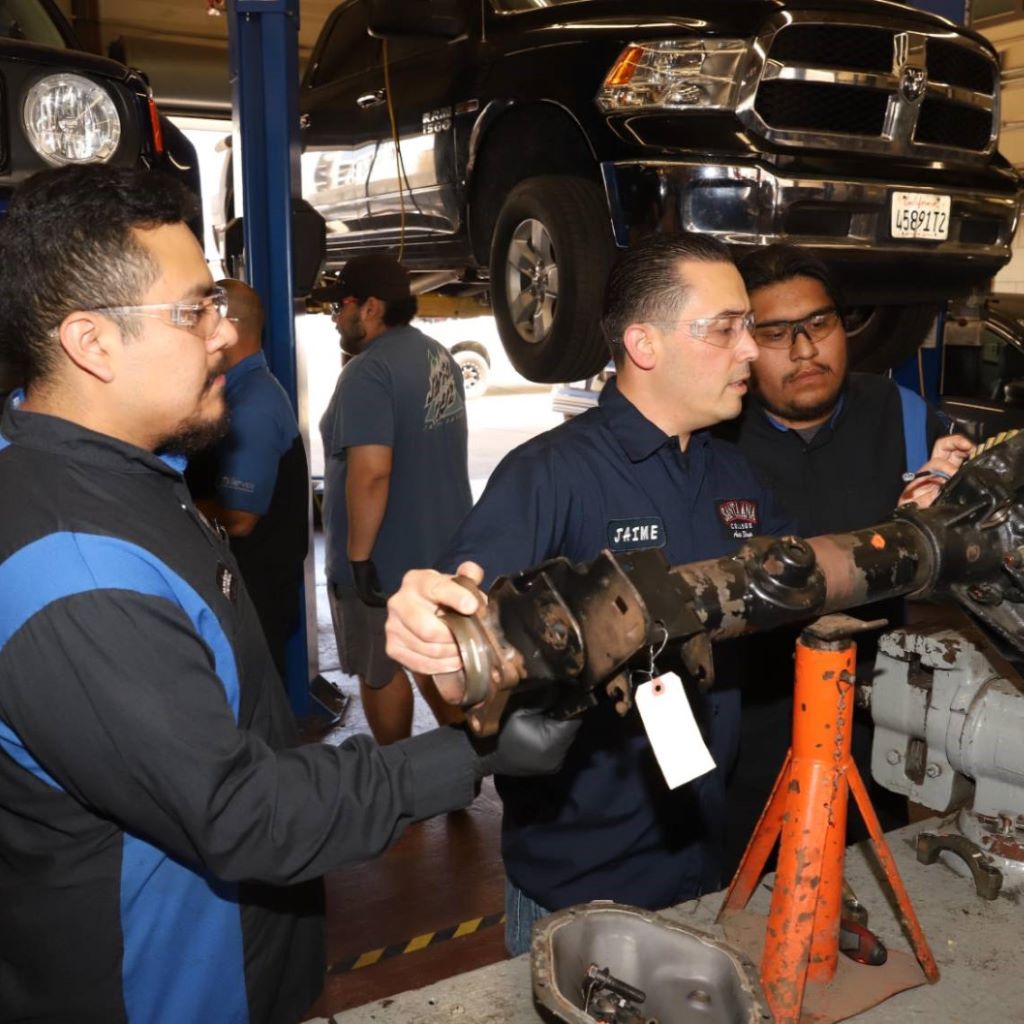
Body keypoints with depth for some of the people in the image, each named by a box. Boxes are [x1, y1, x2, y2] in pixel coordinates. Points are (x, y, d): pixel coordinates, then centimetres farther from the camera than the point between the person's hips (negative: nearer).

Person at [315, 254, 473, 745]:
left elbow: (371, 472, -30)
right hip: (440, 545, 9)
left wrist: (357, 554, -22)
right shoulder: (440, 357, 8)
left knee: (378, 671, 9)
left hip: (385, 558, -8)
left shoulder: (368, 372, -22)